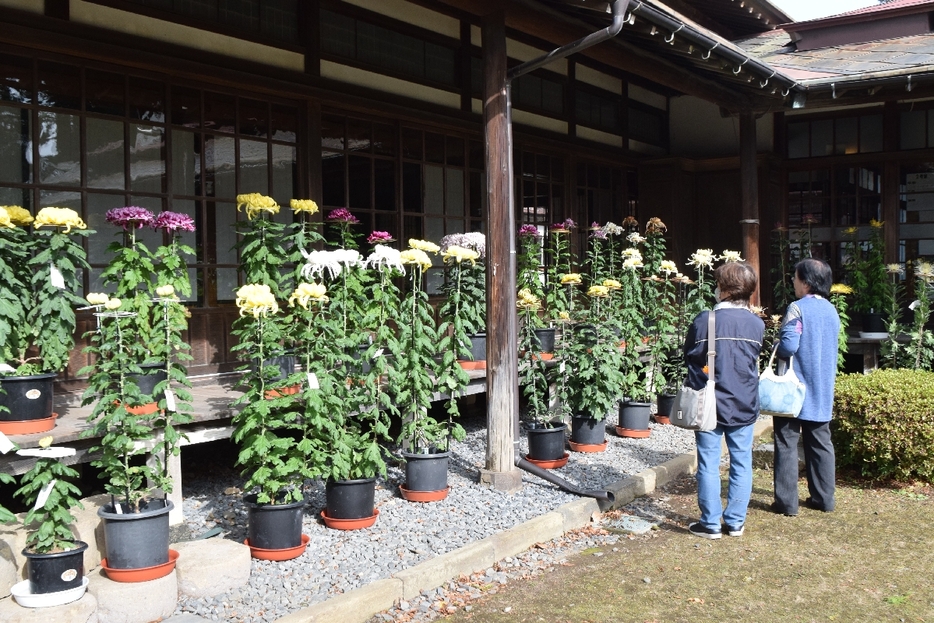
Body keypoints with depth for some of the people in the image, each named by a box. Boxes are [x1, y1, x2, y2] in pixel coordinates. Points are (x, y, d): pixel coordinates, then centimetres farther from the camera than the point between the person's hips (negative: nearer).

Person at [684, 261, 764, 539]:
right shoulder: (757, 324, -3)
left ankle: (711, 523, 13)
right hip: (745, 406, 3)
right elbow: (754, 359, 10)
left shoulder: (704, 321, -13)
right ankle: (735, 521, 20)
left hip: (710, 405, -3)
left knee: (709, 465, 6)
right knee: (741, 464, 13)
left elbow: (689, 358, -4)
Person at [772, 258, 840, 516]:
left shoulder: (798, 308, -15)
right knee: (821, 442, 13)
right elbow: (829, 347, 17)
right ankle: (823, 497, 18)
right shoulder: (832, 310, 9)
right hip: (823, 392, 7)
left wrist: (776, 350, -2)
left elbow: (788, 346, -22)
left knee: (787, 444, -1)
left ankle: (786, 502, 1)